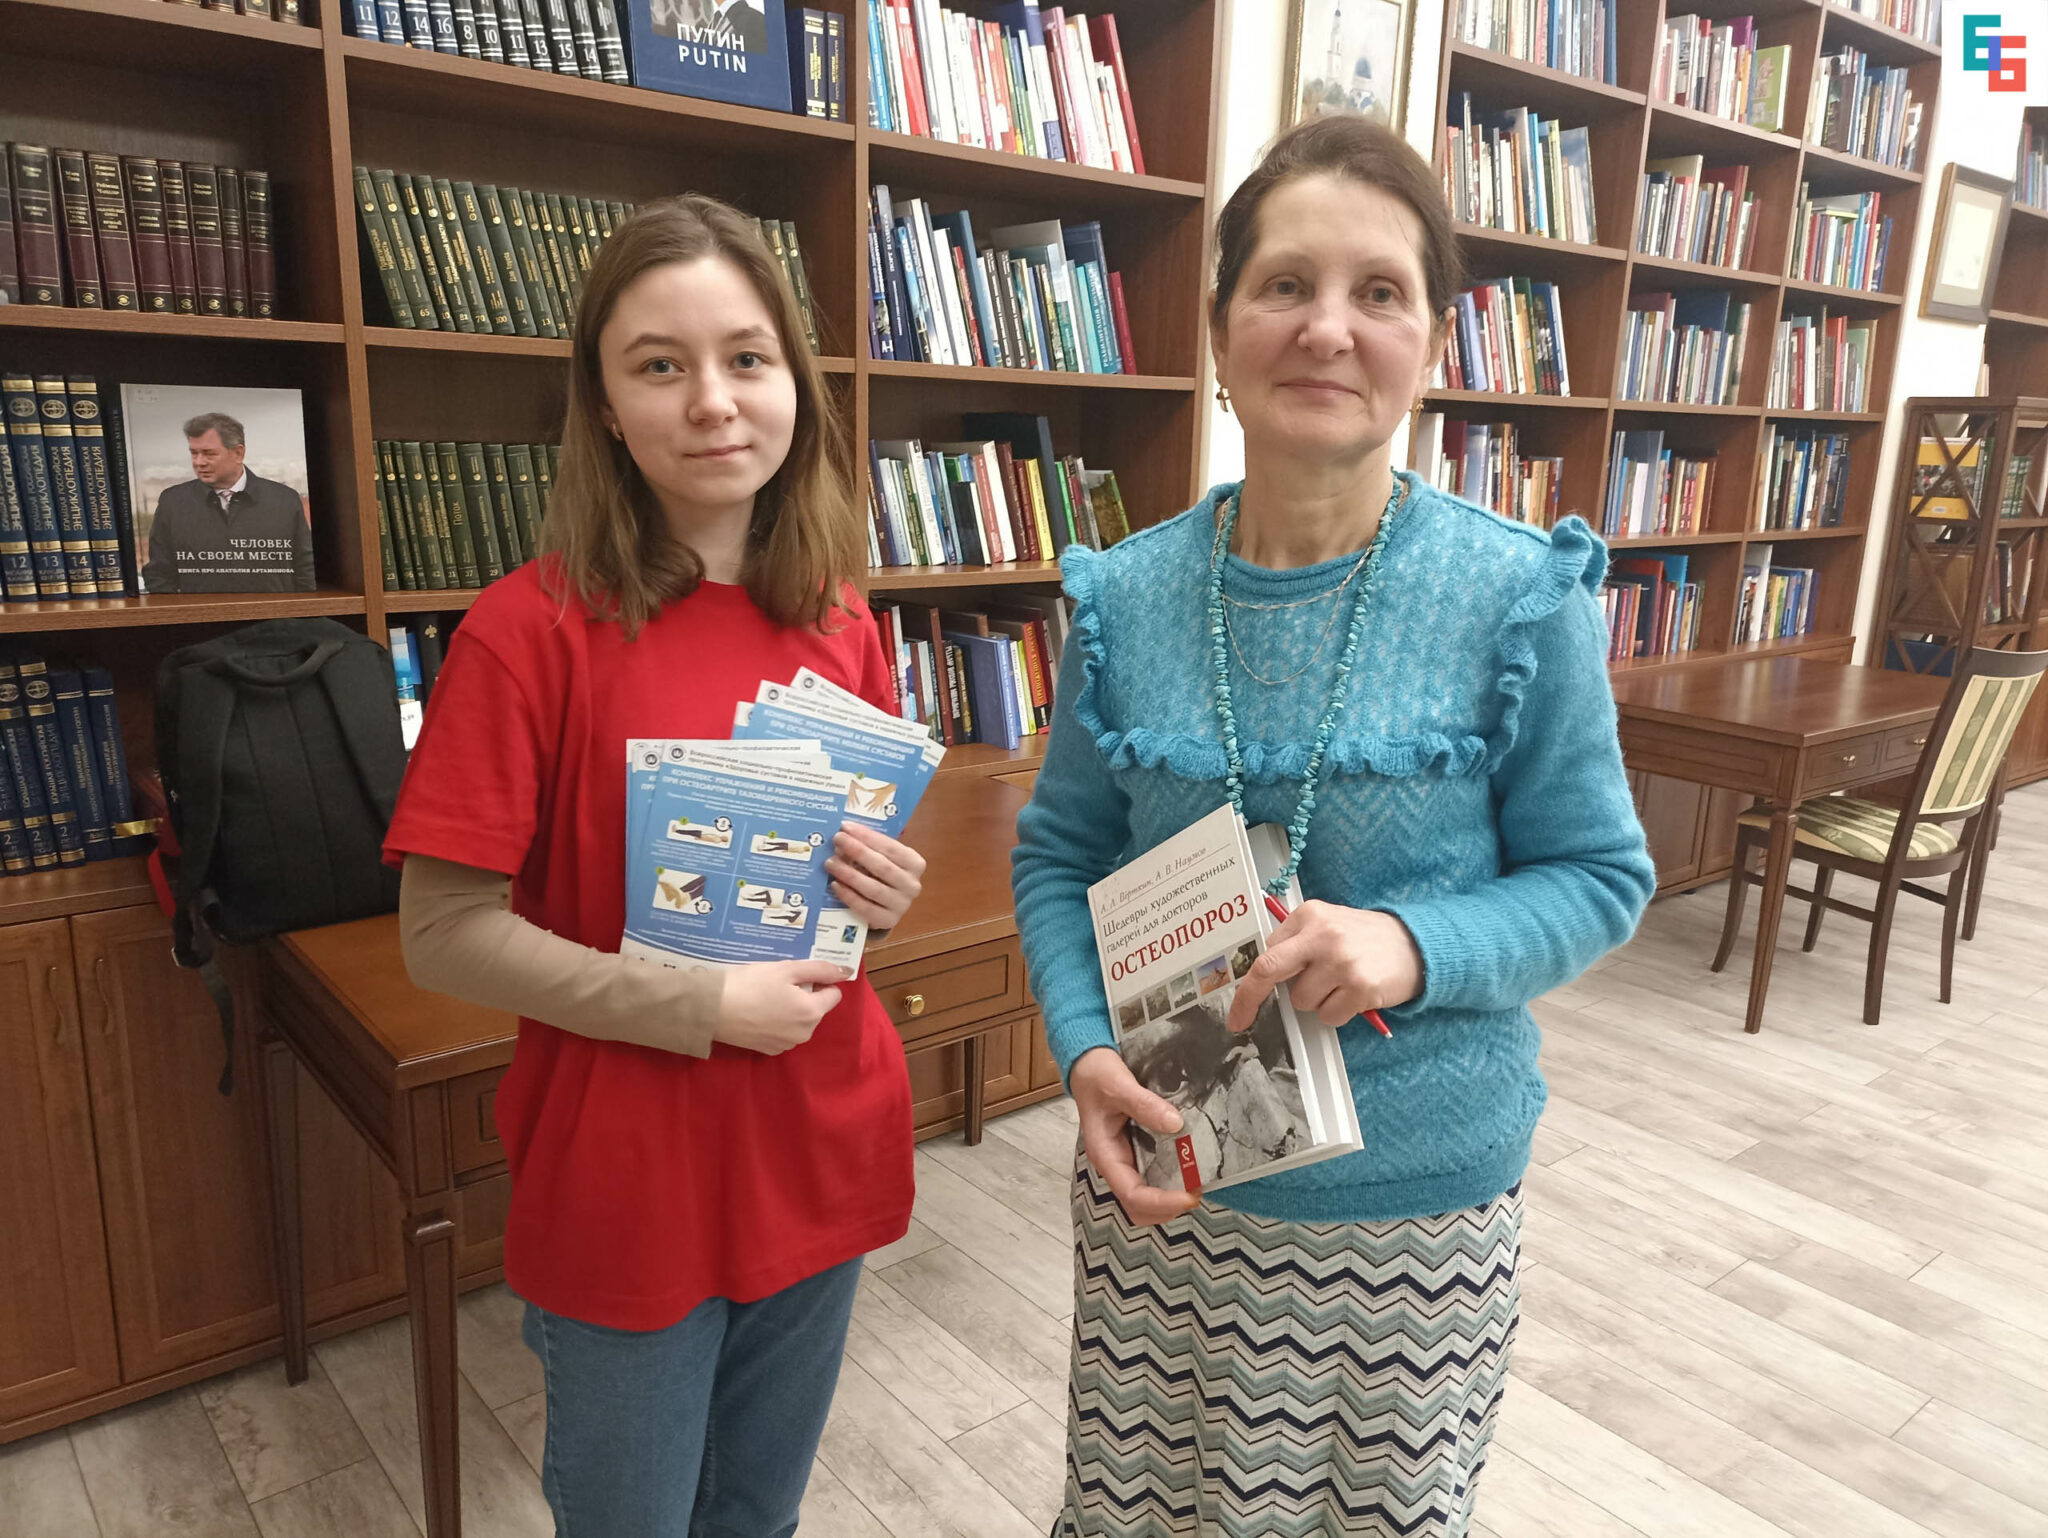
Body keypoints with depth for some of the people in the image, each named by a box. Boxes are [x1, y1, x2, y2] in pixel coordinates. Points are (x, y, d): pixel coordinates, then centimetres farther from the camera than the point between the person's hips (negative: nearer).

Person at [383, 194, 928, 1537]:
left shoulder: (838, 618, 0)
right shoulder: (534, 629, -15)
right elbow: (445, 935, -14)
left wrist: (886, 890, -10)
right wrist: (702, 1005, -20)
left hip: (822, 1155, 5)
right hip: (628, 1180, -4)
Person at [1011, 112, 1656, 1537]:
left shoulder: (1524, 599, -13)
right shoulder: (1126, 597, -6)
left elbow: (1601, 875, -5)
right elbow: (1060, 854, 3)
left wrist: (1417, 945, -24)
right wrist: (1086, 1048, -14)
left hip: (1420, 1202, -1)